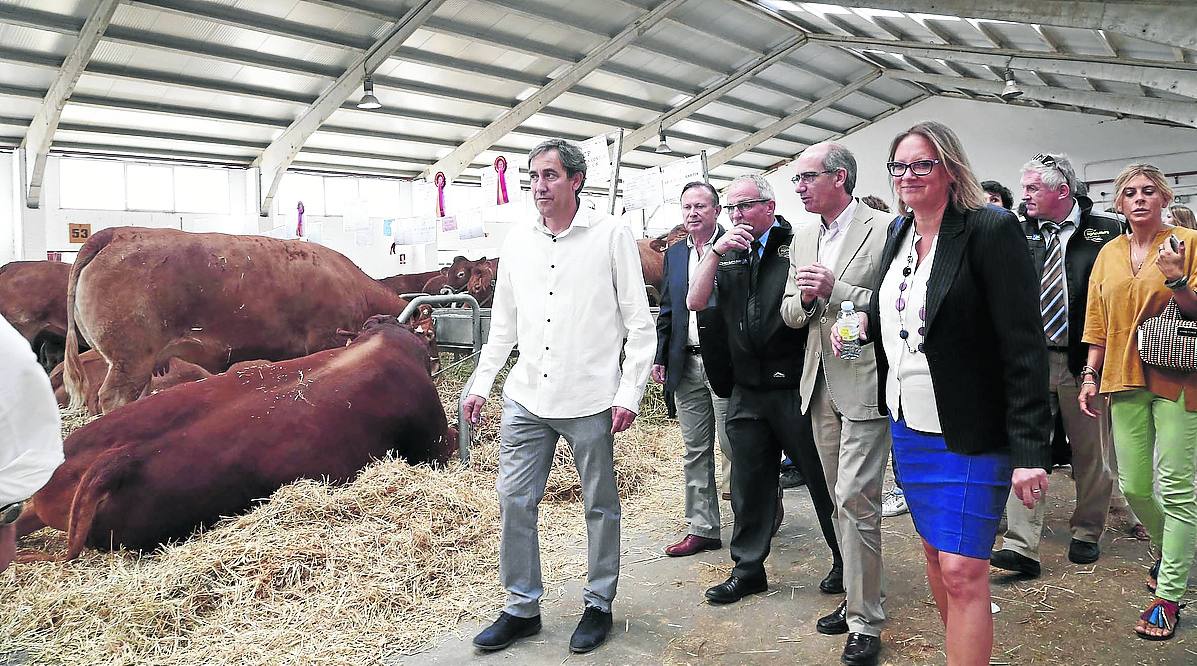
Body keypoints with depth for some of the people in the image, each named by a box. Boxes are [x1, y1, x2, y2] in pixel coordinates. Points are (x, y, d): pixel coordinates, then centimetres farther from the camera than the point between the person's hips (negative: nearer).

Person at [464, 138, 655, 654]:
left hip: (590, 400, -4)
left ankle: (599, 604, 26)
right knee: (514, 501, 5)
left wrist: (629, 393, -10)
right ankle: (522, 608, 21)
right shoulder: (517, 242, 9)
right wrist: (480, 384, 13)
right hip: (526, 398, 4)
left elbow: (639, 322, -4)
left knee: (600, 506, 9)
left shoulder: (610, 235, -4)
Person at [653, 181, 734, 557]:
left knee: (734, 445, 2)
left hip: (724, 363, -6)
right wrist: (660, 357, 11)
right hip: (685, 365, 6)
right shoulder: (674, 254, 13)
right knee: (695, 452, 10)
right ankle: (702, 529, 19)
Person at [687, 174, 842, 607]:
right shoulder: (728, 255, 13)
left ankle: (846, 562, 26)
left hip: (796, 387, -5)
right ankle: (748, 568, 26)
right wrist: (716, 251, -9)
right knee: (749, 482, 13)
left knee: (822, 478, 7)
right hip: (747, 390, 5)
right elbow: (696, 302, 1)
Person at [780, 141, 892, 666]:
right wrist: (804, 299, -7)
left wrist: (836, 290, -19)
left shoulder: (883, 229, -8)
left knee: (854, 499, -8)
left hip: (865, 384, -7)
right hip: (821, 385, 7)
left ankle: (865, 622, 4)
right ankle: (856, 598, 27)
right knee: (841, 500, 14)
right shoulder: (803, 237, 13)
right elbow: (789, 314, 15)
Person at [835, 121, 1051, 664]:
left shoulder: (991, 230, -14)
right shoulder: (899, 235, 8)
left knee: (962, 571, -5)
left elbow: (1024, 346, -17)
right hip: (908, 427, 7)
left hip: (970, 434, -7)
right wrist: (864, 322, 0)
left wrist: (1029, 450, -20)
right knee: (934, 550, 17)